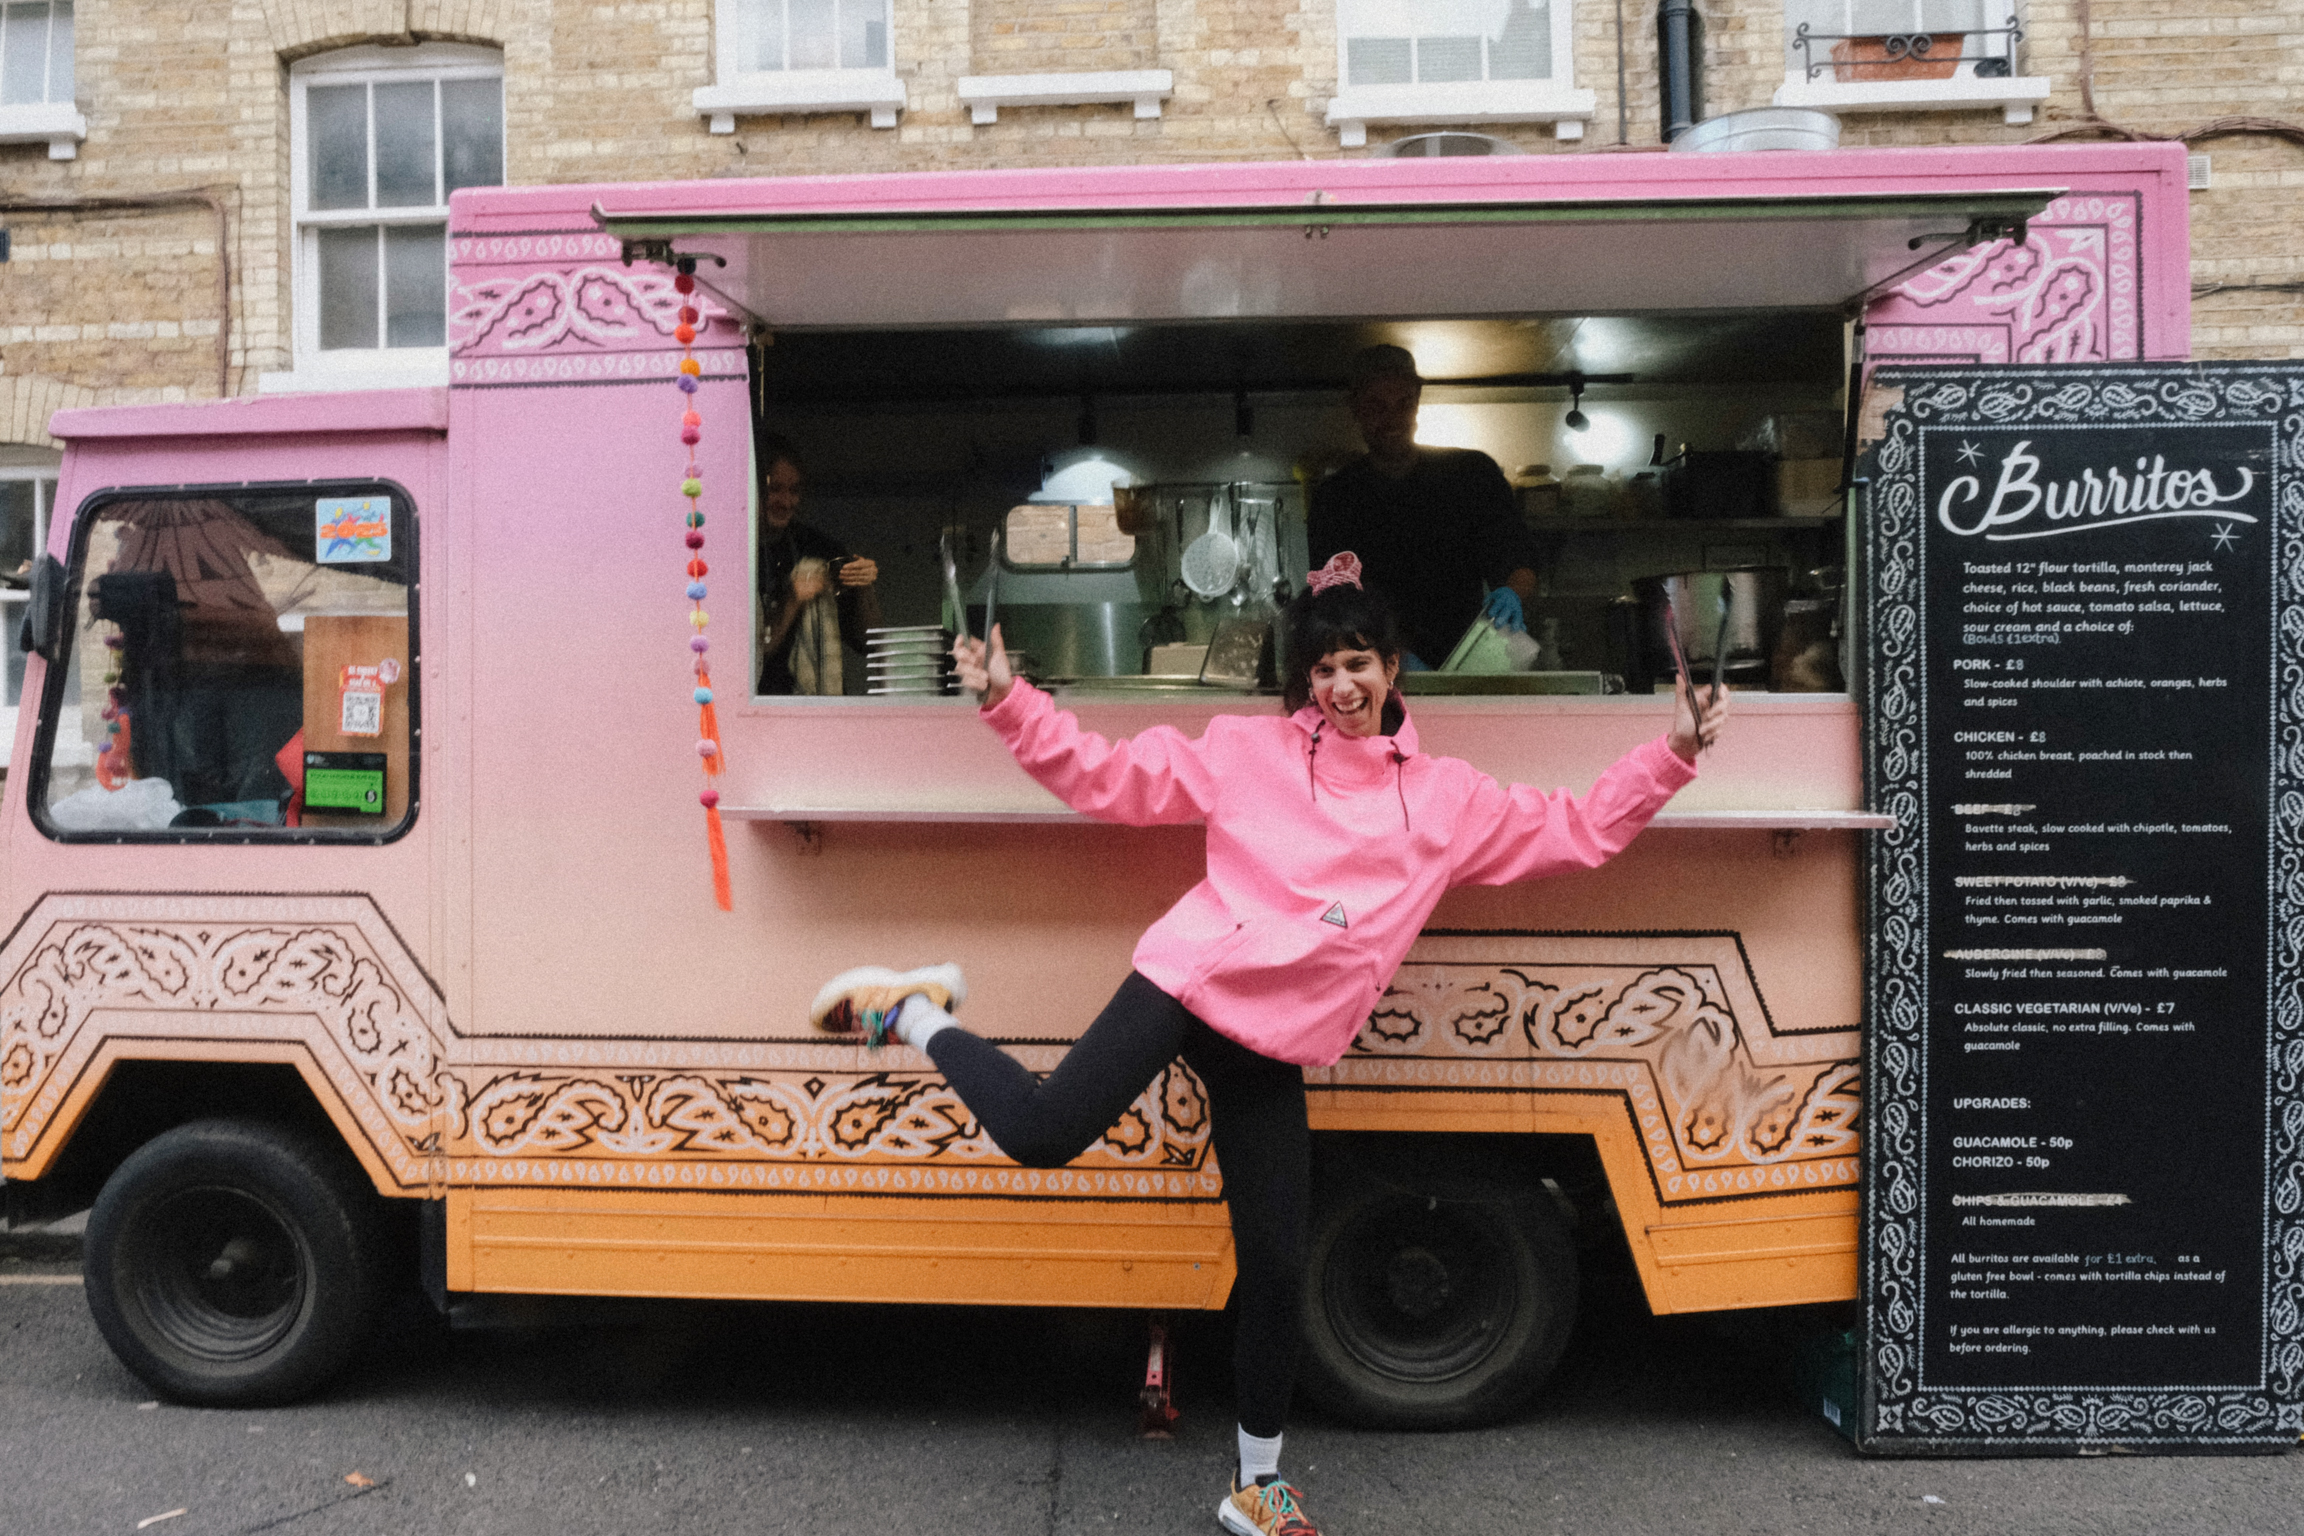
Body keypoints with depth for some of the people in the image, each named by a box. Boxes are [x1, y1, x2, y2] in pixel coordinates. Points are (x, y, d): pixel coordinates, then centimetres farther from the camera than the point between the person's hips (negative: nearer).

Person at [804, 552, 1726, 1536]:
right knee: (1043, 1134, -19)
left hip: (1276, 1046, 3)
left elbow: (1578, 832, 15)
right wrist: (1008, 704, -6)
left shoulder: (1444, 797, 12)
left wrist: (1671, 756, 6)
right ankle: (916, 1014, 11)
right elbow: (1111, 779, 3)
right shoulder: (1248, 751, 4)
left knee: (1276, 1269, 6)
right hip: (1189, 980, -3)